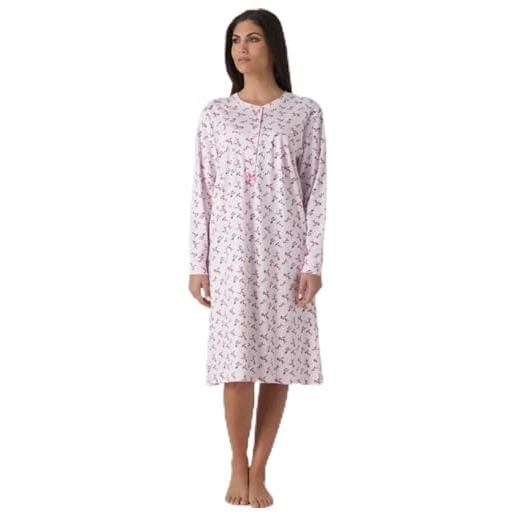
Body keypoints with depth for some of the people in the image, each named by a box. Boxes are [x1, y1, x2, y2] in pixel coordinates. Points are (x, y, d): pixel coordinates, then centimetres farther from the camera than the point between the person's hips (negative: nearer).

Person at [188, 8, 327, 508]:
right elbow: (203, 191, 6)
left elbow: (316, 191, 0)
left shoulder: (304, 112, 3)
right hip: (231, 249, 0)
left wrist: (313, 262, -7)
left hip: (283, 249, 0)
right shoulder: (214, 113, 7)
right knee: (237, 361, -3)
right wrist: (197, 263, 1)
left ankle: (259, 471, 16)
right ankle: (238, 467, 16)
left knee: (277, 361, 3)